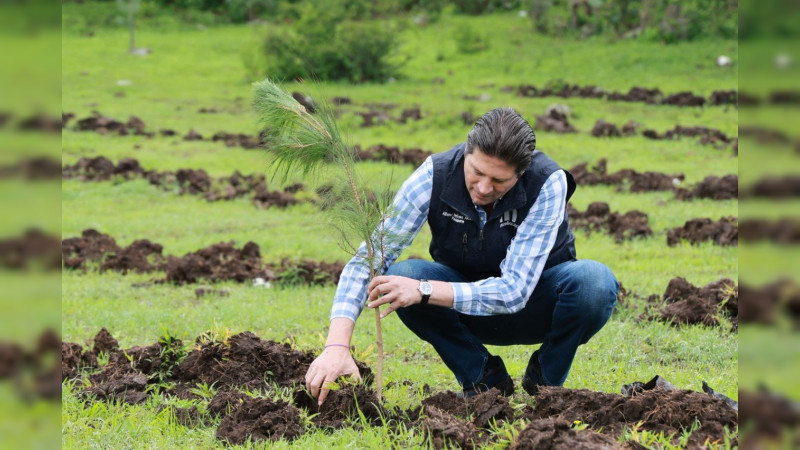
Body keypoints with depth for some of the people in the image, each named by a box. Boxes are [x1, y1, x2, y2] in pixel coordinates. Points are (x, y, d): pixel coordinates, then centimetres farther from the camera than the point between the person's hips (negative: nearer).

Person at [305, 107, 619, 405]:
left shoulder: (548, 183, -29)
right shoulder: (436, 175, -24)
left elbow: (514, 290, -34)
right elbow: (370, 257, -26)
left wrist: (423, 290, -46)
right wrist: (337, 346, -41)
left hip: (534, 304, -2)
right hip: (470, 313, 2)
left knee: (595, 281, -34)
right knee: (402, 275, -29)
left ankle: (547, 377, -4)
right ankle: (483, 378, -5)